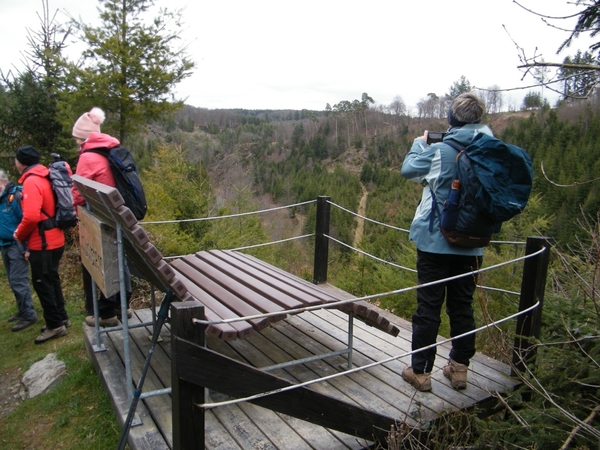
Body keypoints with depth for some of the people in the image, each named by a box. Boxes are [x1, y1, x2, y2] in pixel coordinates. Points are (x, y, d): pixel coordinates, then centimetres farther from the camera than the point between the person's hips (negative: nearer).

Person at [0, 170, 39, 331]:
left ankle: (28, 315, 3)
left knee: (18, 281, -6)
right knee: (14, 281, 15)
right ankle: (22, 311, 28)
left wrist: (27, 247, -19)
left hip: (17, 246, -8)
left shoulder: (17, 196, -15)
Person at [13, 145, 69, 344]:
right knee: (51, 279, 18)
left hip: (42, 243, -9)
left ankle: (55, 325, 7)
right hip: (54, 239, 9)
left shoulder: (31, 181, -17)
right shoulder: (43, 177, 12)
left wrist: (19, 235, -10)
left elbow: (31, 216, -26)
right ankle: (61, 317, 27)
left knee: (42, 283, 0)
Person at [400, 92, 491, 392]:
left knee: (429, 306, 4)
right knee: (462, 305, 15)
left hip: (435, 241, -4)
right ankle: (459, 367, 27)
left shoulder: (439, 151, -12)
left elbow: (408, 170, 2)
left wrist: (419, 144, 20)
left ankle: (420, 371, 14)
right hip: (471, 244, 4)